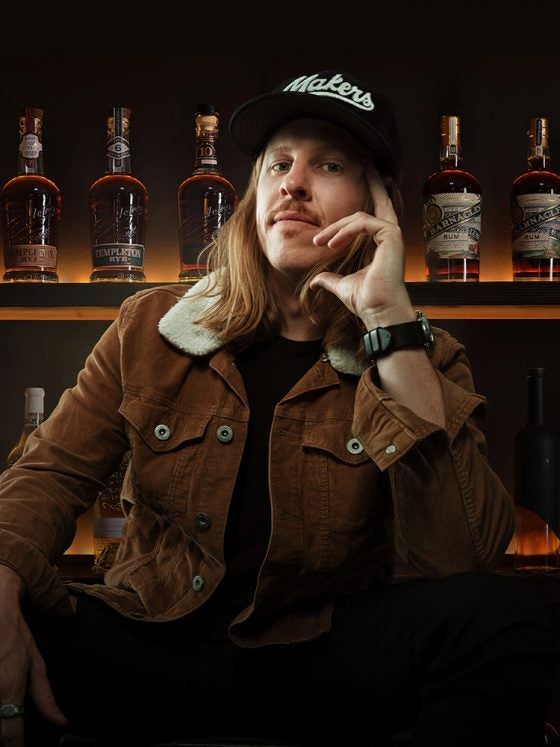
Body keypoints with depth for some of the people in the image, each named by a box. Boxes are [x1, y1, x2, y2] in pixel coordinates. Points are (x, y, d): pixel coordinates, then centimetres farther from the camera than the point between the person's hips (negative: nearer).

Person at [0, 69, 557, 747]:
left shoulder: (420, 360, 0)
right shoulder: (153, 327, 5)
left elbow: (465, 557, -17)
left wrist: (389, 321, -21)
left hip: (324, 660, 0)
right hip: (149, 649, 1)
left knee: (503, 614, -30)